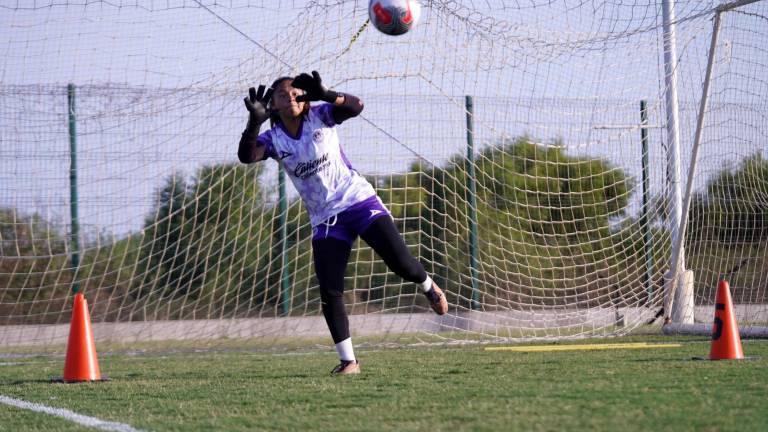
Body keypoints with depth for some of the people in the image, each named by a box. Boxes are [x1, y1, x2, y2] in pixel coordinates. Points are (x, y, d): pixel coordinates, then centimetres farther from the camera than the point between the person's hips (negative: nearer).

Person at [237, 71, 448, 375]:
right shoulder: (273, 139, -1)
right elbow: (246, 156, -21)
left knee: (402, 265, -13)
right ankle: (348, 361, 2)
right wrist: (255, 121, -37)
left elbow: (355, 107, -24)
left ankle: (428, 286, 24)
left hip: (359, 201, -2)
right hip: (325, 219, 2)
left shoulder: (320, 116, -5)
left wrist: (324, 95, -43)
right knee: (329, 294, -8)